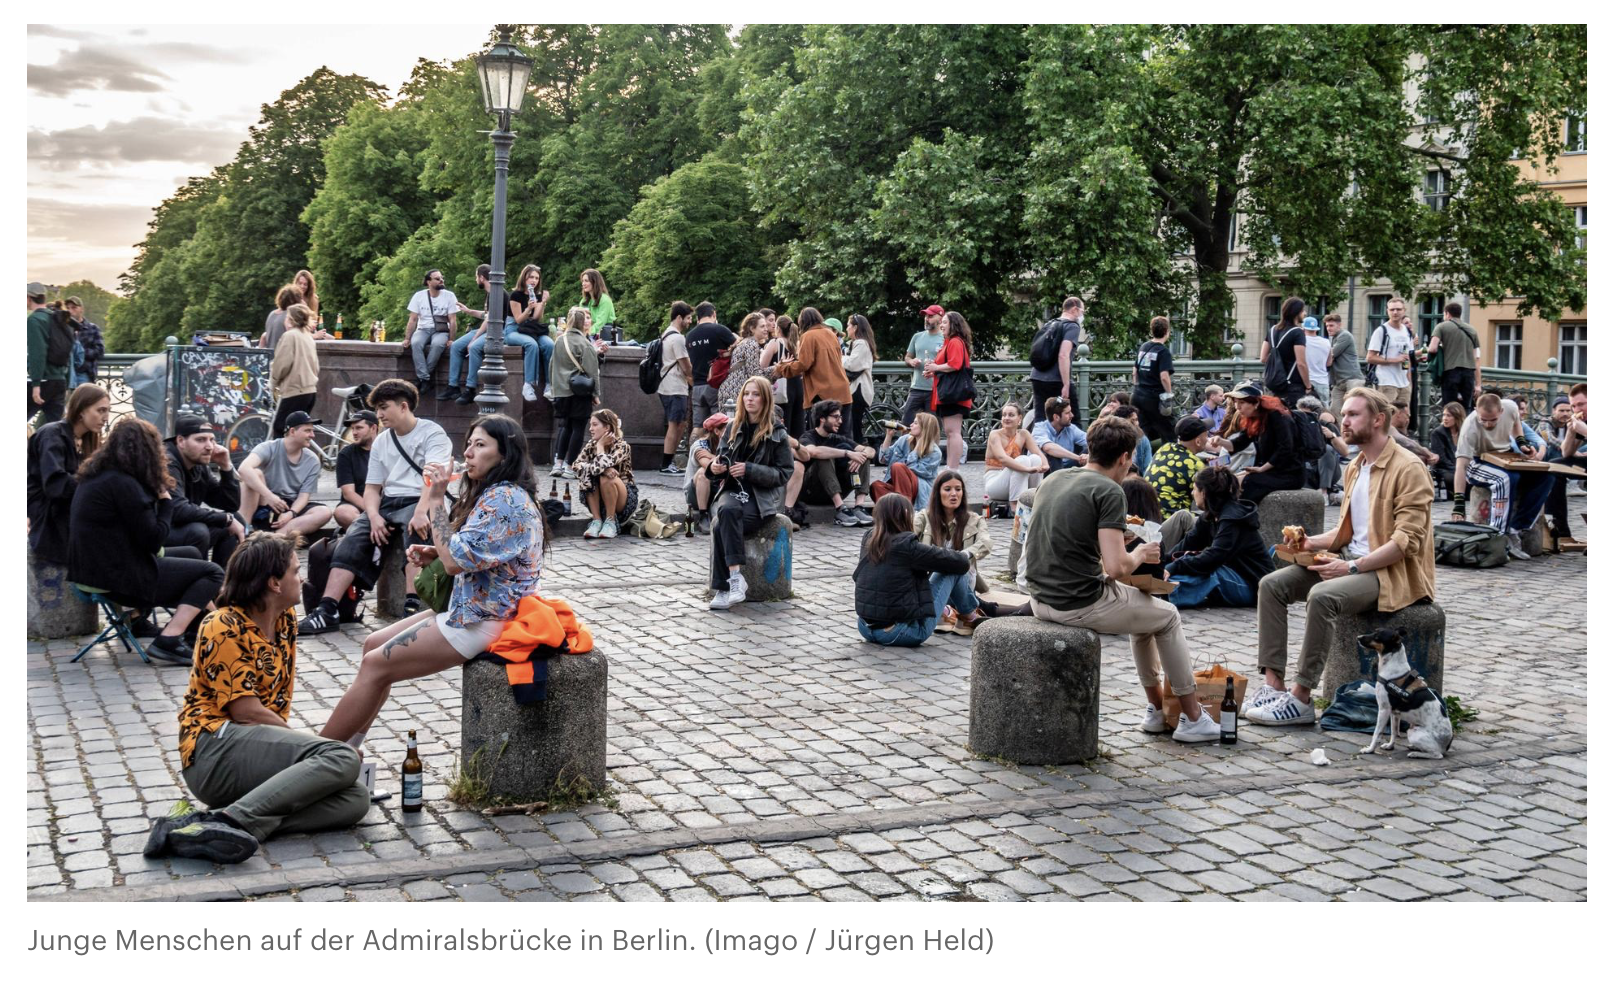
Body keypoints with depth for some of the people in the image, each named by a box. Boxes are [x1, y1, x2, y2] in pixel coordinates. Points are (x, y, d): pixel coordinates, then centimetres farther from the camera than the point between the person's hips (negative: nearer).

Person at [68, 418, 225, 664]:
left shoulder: (94, 476, 10)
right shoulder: (123, 484, -20)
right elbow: (153, 540, -19)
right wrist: (166, 502, -5)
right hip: (119, 579, -10)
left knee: (191, 555, 25)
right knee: (212, 573, -3)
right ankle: (167, 641, -10)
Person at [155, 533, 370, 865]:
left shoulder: (286, 621, 17)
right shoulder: (223, 628, -7)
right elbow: (247, 711, -12)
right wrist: (307, 743, -5)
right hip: (214, 750, -8)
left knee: (355, 800, -19)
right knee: (342, 759, -27)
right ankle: (229, 819, -36)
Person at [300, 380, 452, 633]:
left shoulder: (432, 433, 0)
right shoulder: (381, 442, 20)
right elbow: (372, 488, 16)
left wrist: (421, 512, -32)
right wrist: (374, 516, -6)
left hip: (419, 503, -6)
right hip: (386, 505, 6)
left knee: (416, 529, -38)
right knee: (352, 539, -18)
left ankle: (412, 607, -45)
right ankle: (327, 611, -25)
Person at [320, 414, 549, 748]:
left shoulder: (507, 501, -21)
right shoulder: (493, 495, 13)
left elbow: (456, 561, -26)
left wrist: (435, 499, -20)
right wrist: (434, 553, 1)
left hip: (482, 621, -11)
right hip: (467, 608, 11)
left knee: (375, 665, -7)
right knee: (374, 644, 11)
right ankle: (344, 752, 12)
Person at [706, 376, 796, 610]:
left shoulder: (777, 434, 0)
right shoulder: (734, 428, 12)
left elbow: (784, 473, -4)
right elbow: (722, 460, 21)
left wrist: (749, 470, -16)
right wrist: (714, 467, -4)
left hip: (761, 498, -3)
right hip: (732, 490, 3)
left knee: (722, 525, -32)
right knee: (726, 511, -35)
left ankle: (723, 588, -31)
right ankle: (735, 577, -36)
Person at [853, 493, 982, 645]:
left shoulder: (869, 540, 2)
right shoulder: (908, 546, -17)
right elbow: (961, 563, -8)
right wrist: (965, 556, 15)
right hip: (901, 633, -7)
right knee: (953, 569, 5)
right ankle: (969, 618, 27)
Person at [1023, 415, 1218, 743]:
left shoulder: (1053, 480, 9)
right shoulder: (1108, 491, -14)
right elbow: (1115, 568, -22)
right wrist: (1139, 555, 0)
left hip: (1040, 600, 8)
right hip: (1080, 603, -8)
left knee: (1143, 611, 31)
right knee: (1167, 616, 18)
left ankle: (1156, 709, 38)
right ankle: (1192, 718, 25)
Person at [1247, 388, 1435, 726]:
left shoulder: (1408, 469, -12)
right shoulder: (1354, 468, 16)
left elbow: (1407, 540, -19)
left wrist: (1353, 566, -23)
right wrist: (1313, 542, 4)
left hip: (1391, 572, -9)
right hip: (1352, 563, 9)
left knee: (1322, 596, -34)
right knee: (1272, 584, -7)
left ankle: (1301, 699, -28)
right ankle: (1273, 683, -14)